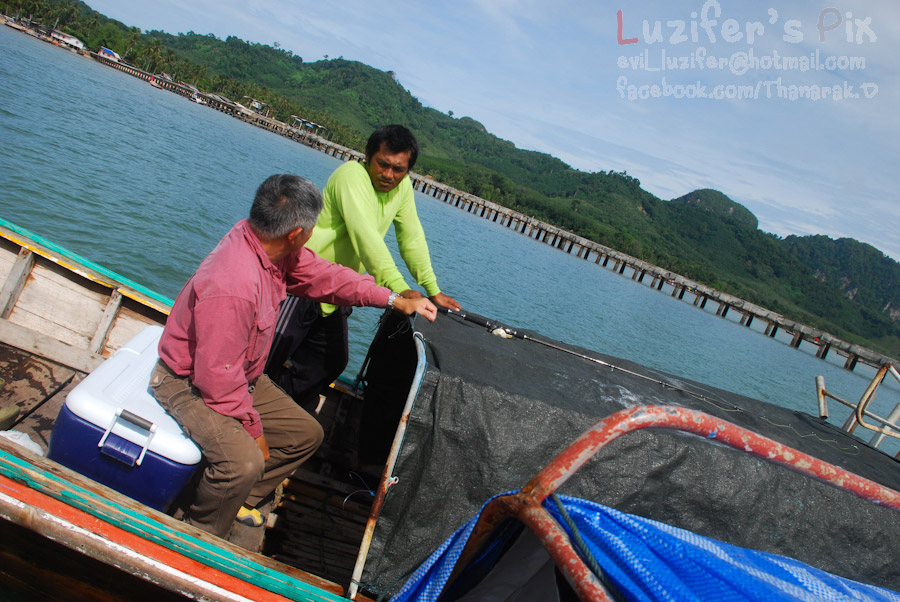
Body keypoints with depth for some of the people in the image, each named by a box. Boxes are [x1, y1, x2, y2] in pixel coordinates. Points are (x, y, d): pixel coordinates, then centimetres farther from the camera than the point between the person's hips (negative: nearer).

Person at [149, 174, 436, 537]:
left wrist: (394, 300, 4)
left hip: (243, 377, 9)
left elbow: (324, 275, 3)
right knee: (245, 462, -31)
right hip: (188, 384, -9)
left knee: (307, 434, 12)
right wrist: (253, 429, -18)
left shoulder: (267, 244, -11)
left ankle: (236, 501, 22)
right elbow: (217, 378, -32)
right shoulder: (231, 289, -38)